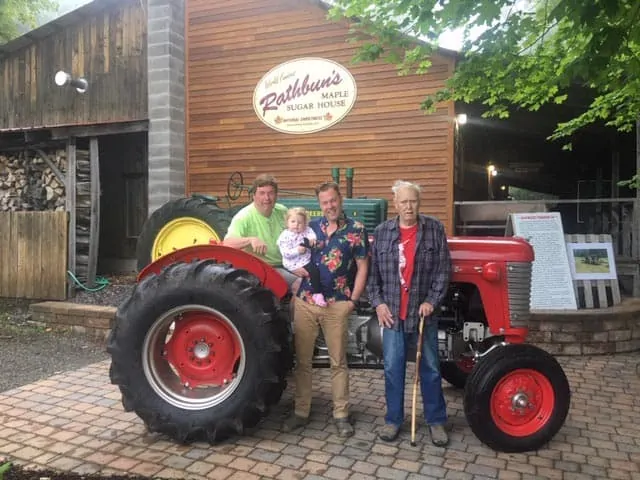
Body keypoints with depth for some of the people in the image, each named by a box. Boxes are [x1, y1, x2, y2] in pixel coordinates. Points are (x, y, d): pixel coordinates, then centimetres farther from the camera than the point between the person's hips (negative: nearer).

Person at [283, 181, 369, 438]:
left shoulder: (356, 229, -1)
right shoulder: (310, 227, 8)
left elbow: (362, 268, 0)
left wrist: (353, 300, -6)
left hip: (337, 304, -3)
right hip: (305, 301, 3)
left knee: (338, 361, 8)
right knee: (302, 360, 9)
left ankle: (341, 415, 21)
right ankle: (301, 411, 22)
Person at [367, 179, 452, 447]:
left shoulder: (434, 229, -3)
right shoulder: (382, 232, 2)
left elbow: (443, 270, -3)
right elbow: (372, 272, 5)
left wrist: (432, 300, -12)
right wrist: (377, 302, -4)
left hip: (423, 312, -1)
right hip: (392, 312, 1)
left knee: (430, 368, 11)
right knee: (392, 368, 9)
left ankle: (436, 421, 25)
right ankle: (393, 419, 24)